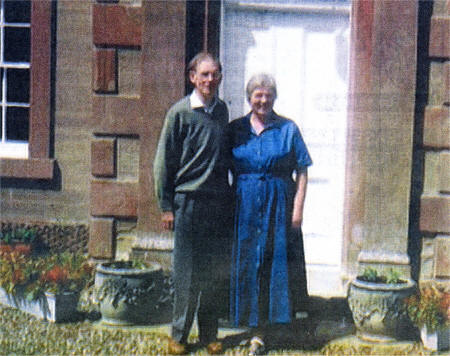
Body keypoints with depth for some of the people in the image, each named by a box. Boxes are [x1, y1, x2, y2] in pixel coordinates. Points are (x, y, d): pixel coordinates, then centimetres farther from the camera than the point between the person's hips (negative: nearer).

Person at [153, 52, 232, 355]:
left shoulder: (222, 110, 10)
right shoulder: (180, 112, -4)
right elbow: (164, 162, -2)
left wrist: (230, 197, 14)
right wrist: (166, 207, -4)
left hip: (220, 202, 4)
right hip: (189, 202, -4)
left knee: (216, 272, 8)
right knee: (188, 274, 1)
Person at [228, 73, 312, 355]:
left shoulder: (288, 129, 1)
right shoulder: (236, 129, 7)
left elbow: (302, 172, 0)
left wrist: (298, 208, -8)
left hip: (279, 208, -2)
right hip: (244, 207, 2)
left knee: (274, 265, 0)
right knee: (245, 265, 4)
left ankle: (261, 332, 10)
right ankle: (256, 325, 18)